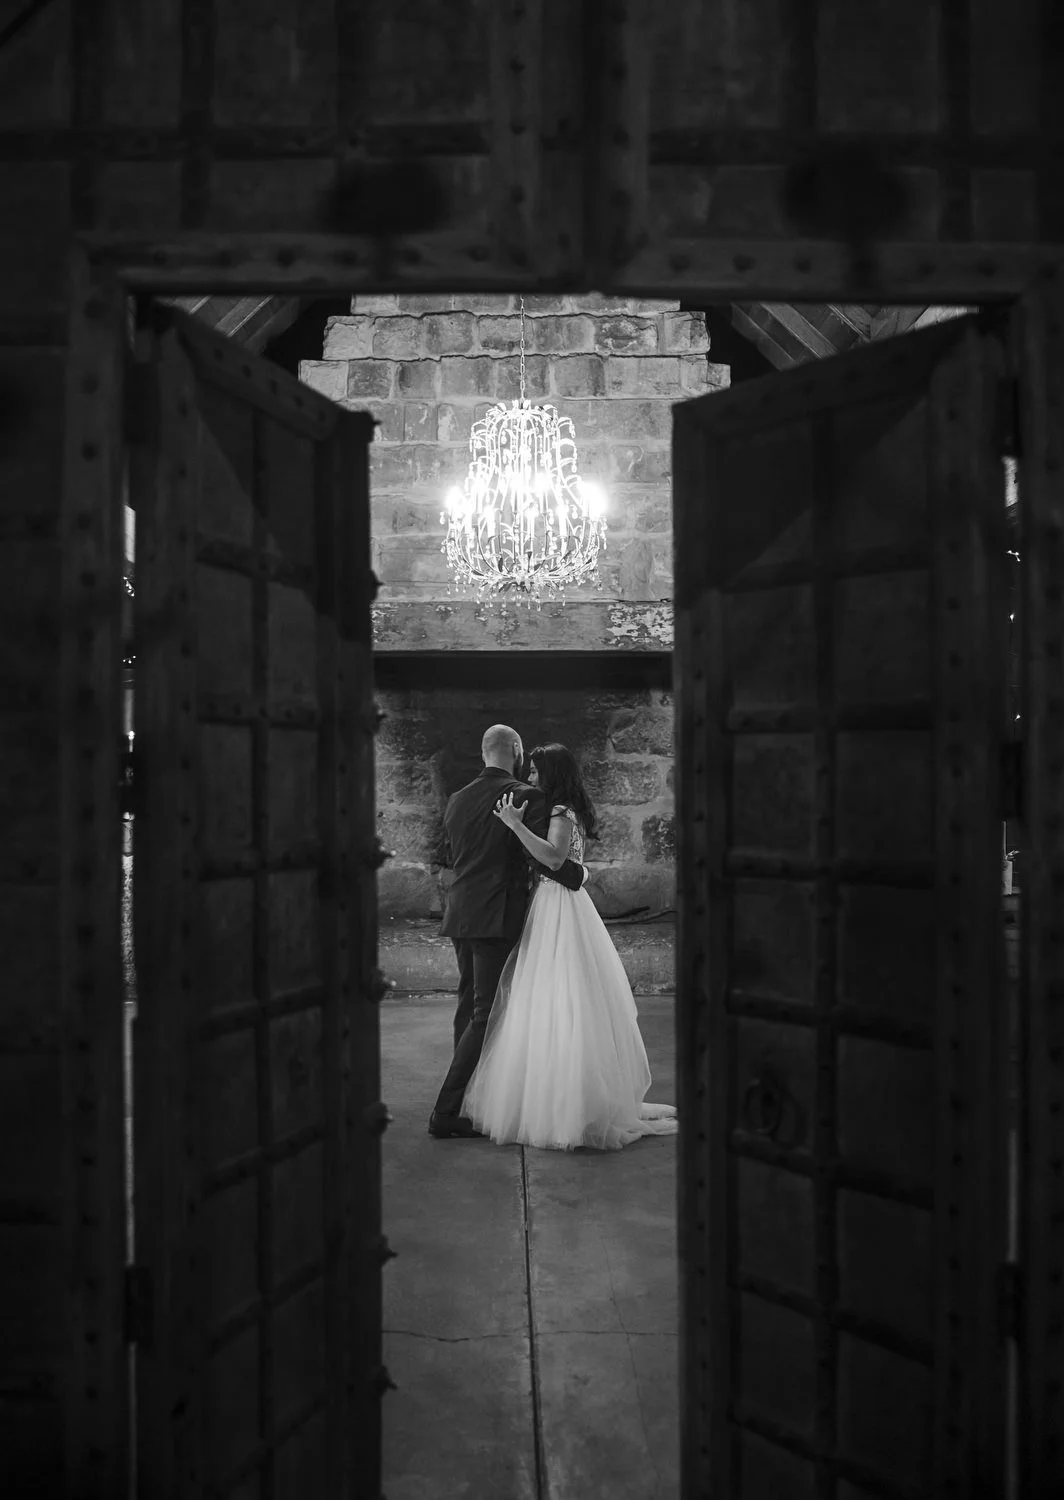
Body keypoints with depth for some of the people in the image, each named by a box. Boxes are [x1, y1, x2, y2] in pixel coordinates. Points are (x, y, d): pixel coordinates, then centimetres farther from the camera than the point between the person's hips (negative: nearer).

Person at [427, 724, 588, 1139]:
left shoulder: (456, 800, 10)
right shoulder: (526, 796, -10)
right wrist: (579, 874, 4)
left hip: (460, 915, 7)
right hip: (497, 917, -7)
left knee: (468, 1008, 18)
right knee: (485, 1015, -3)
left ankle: (470, 1100, 27)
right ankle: (446, 1112, -7)